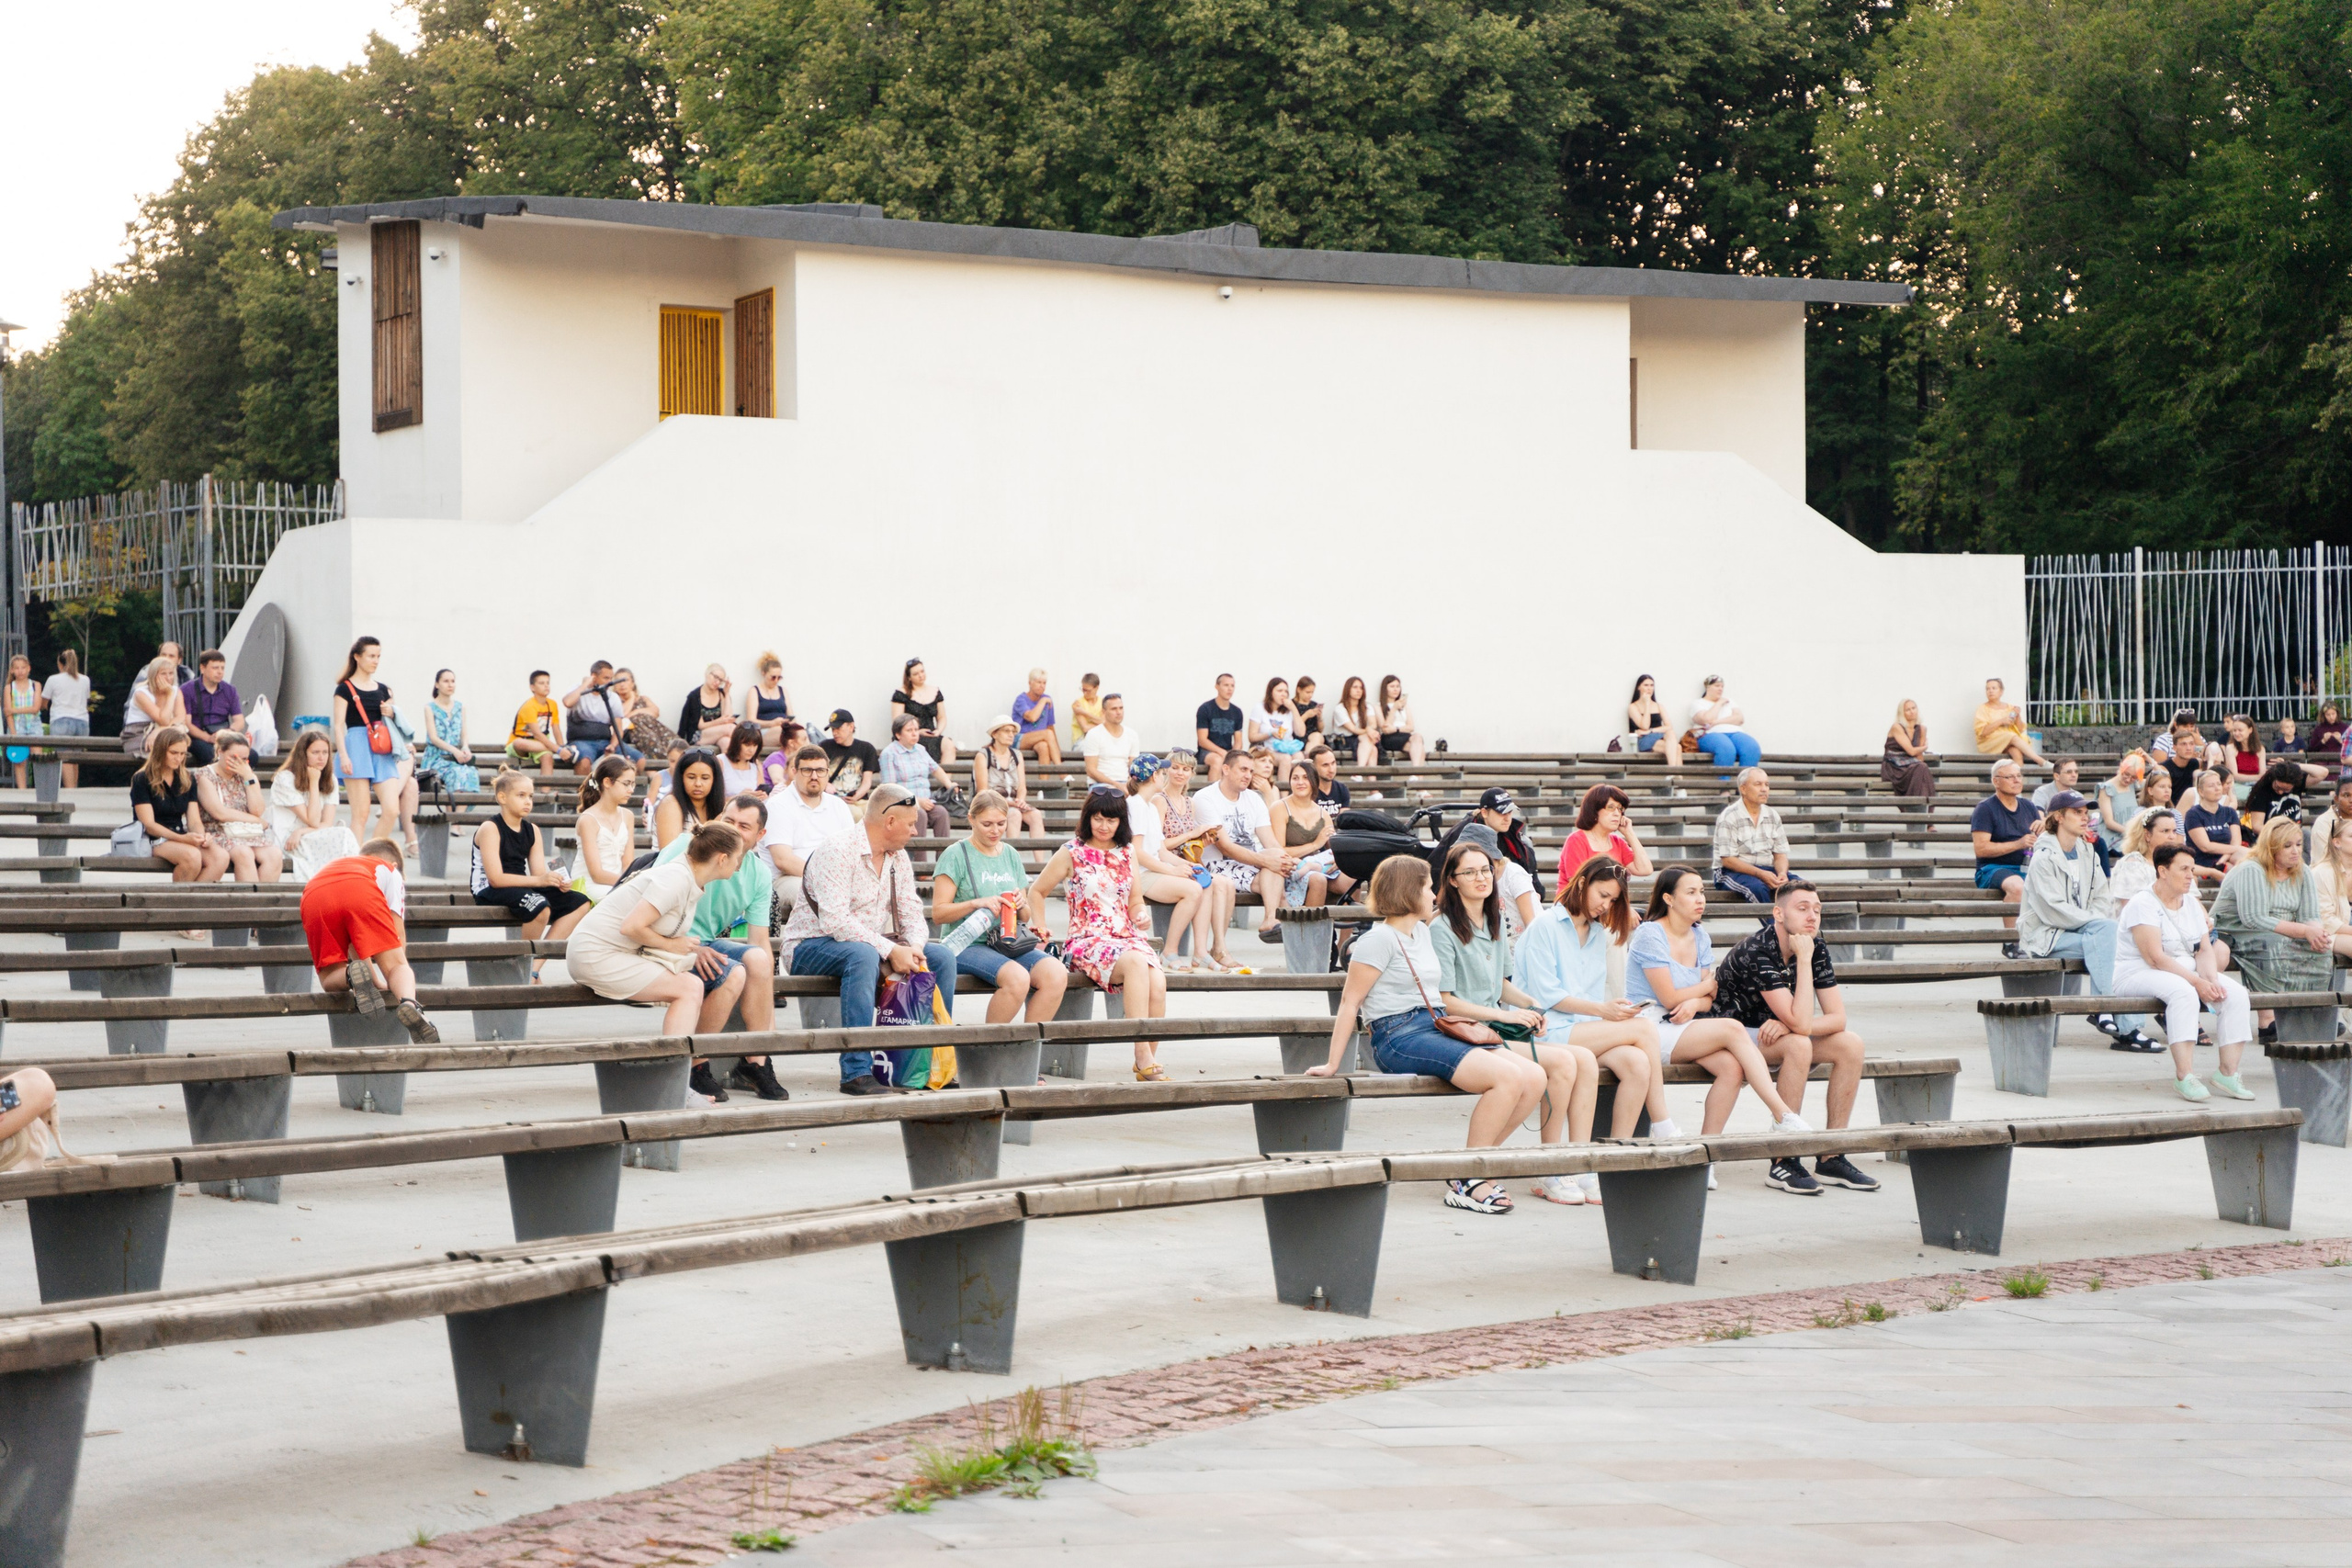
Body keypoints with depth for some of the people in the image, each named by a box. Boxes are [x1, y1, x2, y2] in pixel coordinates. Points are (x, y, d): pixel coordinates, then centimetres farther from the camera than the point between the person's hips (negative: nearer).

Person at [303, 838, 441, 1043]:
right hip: (362, 891, -3)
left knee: (330, 980, 15)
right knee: (397, 965, 0)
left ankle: (351, 976, -22)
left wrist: (375, 981, 48)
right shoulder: (391, 871, 37)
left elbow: (355, 944, 46)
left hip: (313, 897, 3)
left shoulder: (333, 865, 48)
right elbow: (398, 933, 27)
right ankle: (408, 1002, -35)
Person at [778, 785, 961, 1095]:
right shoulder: (838, 851, -19)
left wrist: (913, 948, -18)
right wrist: (890, 950, -30)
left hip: (874, 945, 8)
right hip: (811, 947, -8)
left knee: (941, 957, -6)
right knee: (862, 954, -39)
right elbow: (834, 920, -28)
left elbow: (911, 912, 5)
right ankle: (856, 1072, -42)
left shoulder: (898, 857, 9)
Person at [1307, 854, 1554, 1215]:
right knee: (1509, 1077, -27)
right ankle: (1467, 1180, -19)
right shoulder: (1380, 939, -5)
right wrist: (1332, 1065, -10)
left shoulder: (1422, 931, 21)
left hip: (1437, 1030, 9)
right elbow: (1350, 1001, -7)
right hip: (1399, 1037, -9)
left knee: (1535, 1078, -10)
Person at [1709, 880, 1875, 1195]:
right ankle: (1784, 1162, -29)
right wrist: (1803, 960, -30)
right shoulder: (1756, 952, -27)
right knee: (1798, 1045, -33)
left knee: (1851, 1044, -10)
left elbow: (1837, 1018, -7)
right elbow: (1801, 1023, -33)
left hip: (1773, 1032, 8)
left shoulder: (1815, 948, -5)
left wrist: (1788, 1026, -23)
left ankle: (1831, 1158, -8)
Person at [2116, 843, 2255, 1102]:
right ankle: (2184, 1076, -40)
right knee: (2183, 992, -38)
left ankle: (2228, 1073, -12)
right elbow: (2155, 957, -22)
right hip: (2139, 973, -8)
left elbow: (2204, 949, 5)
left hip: (2186, 971, 8)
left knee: (2236, 994, -14)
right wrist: (2198, 983, -26)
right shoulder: (2143, 906, -13)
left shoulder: (2191, 904, 13)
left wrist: (2212, 980, -16)